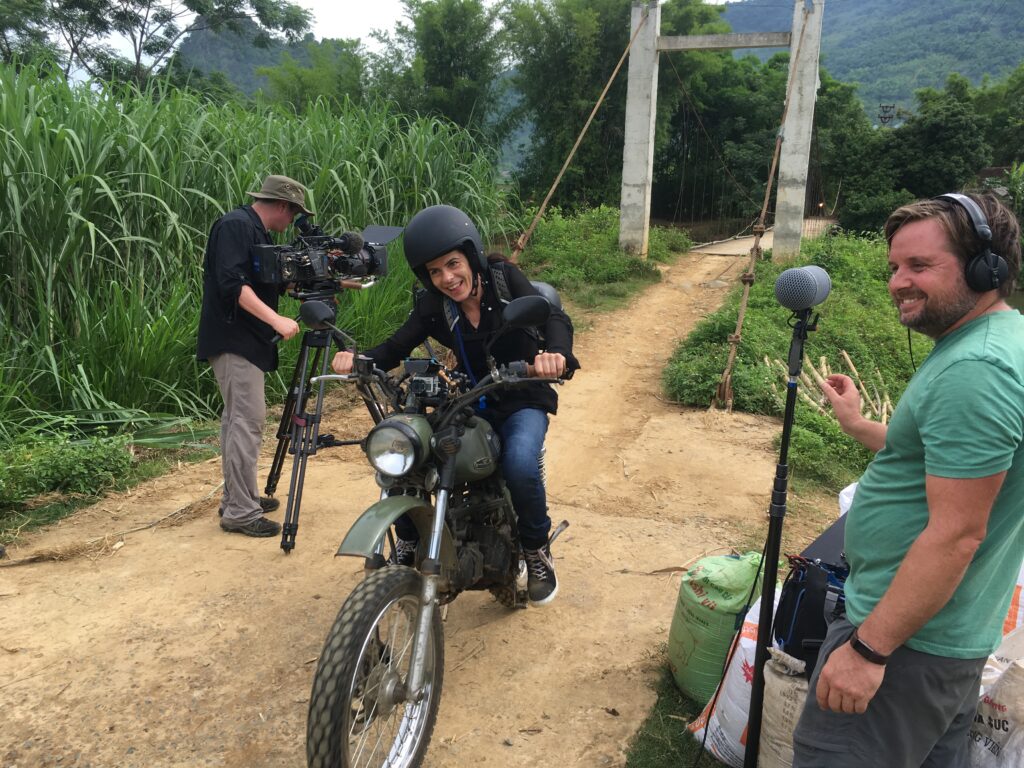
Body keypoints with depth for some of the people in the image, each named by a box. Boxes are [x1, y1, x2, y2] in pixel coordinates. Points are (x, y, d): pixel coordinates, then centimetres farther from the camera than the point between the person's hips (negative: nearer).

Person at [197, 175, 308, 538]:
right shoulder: (236, 225, -12)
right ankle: (240, 512, -7)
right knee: (248, 419, -11)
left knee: (238, 418, 14)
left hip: (246, 341, 11)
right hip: (234, 340, -11)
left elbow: (267, 283, 20)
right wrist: (276, 320, -27)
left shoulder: (256, 232, 18)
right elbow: (232, 283, -23)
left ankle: (237, 497, 23)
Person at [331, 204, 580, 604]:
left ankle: (537, 552, -4)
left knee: (520, 465, -33)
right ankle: (407, 546, 8)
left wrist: (555, 352, -51)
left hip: (523, 398, -3)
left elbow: (554, 318, -27)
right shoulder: (431, 306, -5)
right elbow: (395, 348, -12)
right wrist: (358, 359, -35)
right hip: (470, 402, 4)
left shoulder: (504, 279, -14)